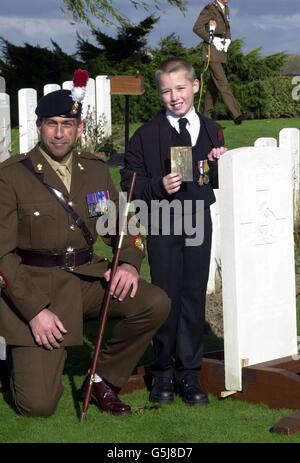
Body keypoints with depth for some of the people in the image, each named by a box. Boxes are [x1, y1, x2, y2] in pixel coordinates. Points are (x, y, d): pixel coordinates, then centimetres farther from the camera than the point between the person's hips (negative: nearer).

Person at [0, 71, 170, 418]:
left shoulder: (95, 170, 8)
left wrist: (129, 262, -9)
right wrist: (35, 311, -19)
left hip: (87, 276, 5)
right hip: (35, 286, -5)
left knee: (155, 304, -20)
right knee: (38, 404, -14)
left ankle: (103, 378, 3)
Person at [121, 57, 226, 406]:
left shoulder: (211, 131, 10)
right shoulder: (146, 135, -1)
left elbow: (219, 181, 19)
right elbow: (129, 183, -3)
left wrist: (221, 164, -2)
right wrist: (159, 186, -19)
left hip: (199, 221, 3)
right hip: (162, 224, -3)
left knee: (194, 296, 6)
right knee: (165, 297, 0)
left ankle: (189, 373, 15)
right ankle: (163, 372, 13)